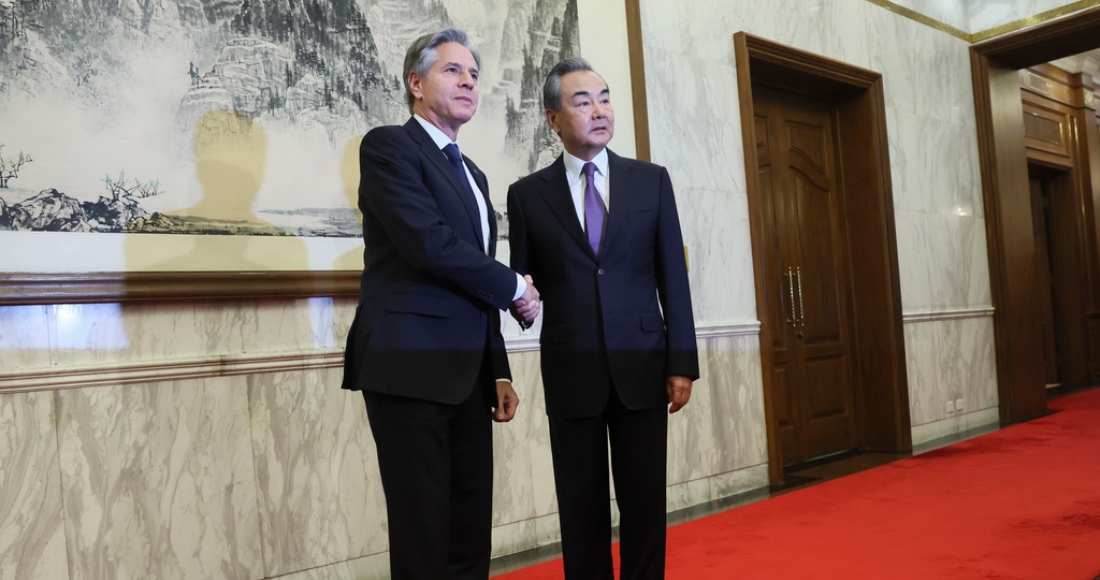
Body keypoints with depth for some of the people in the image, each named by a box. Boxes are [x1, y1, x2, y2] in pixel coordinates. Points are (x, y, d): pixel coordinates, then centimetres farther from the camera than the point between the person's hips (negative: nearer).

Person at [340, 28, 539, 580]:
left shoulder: (472, 174, 21)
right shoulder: (389, 146, -3)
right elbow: (431, 244, -18)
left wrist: (499, 371, 16)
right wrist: (516, 288, -5)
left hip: (468, 373, 8)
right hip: (410, 365, -7)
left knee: (472, 534, 9)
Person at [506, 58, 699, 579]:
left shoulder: (651, 180, 6)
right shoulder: (527, 194, 4)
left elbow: (673, 278, 3)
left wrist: (682, 361, -1)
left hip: (643, 365, 1)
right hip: (571, 372, 0)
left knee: (645, 503, 7)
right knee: (582, 508, 8)